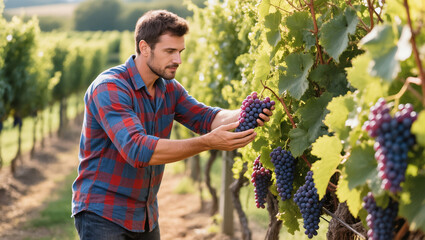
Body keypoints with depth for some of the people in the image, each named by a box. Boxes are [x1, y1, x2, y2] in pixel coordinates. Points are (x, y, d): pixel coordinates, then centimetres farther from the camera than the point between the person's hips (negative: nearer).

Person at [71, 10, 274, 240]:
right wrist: (208, 142, -39)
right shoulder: (109, 88, -21)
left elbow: (205, 118, -7)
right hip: (102, 215, -7)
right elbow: (138, 149, -32)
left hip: (145, 216, 7)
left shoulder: (169, 89, 5)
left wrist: (244, 115, -29)